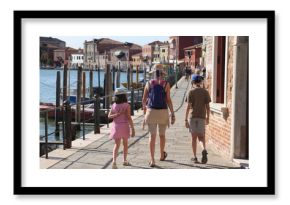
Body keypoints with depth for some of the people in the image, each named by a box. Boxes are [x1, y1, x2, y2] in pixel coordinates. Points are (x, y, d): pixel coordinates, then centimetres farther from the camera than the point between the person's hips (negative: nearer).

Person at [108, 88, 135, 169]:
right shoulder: (127, 105, -10)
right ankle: (125, 160, 26)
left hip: (116, 126, 2)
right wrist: (132, 129, -10)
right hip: (124, 126, -2)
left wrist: (117, 114, -14)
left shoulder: (114, 105, 2)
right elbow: (129, 118, -13)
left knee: (117, 144, 5)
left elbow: (109, 116, -4)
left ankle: (114, 161, -15)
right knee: (125, 144, 17)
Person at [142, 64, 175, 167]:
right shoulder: (166, 84, -4)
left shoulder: (149, 83, 1)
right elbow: (168, 100, -8)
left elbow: (144, 99, 6)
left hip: (151, 112, 0)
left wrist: (144, 107, 25)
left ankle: (152, 160, -5)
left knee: (152, 136, 2)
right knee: (162, 134, 18)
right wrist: (172, 114, -4)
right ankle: (162, 155, 37)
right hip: (163, 112, 0)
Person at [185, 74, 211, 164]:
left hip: (192, 117, -1)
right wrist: (208, 118, 12)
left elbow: (188, 106, -9)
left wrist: (186, 120, -7)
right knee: (201, 136, 9)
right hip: (202, 117, 2)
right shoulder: (205, 92, 2)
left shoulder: (190, 92, -4)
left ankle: (195, 157, 9)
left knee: (194, 137, 7)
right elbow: (207, 106, 1)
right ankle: (204, 150, -19)